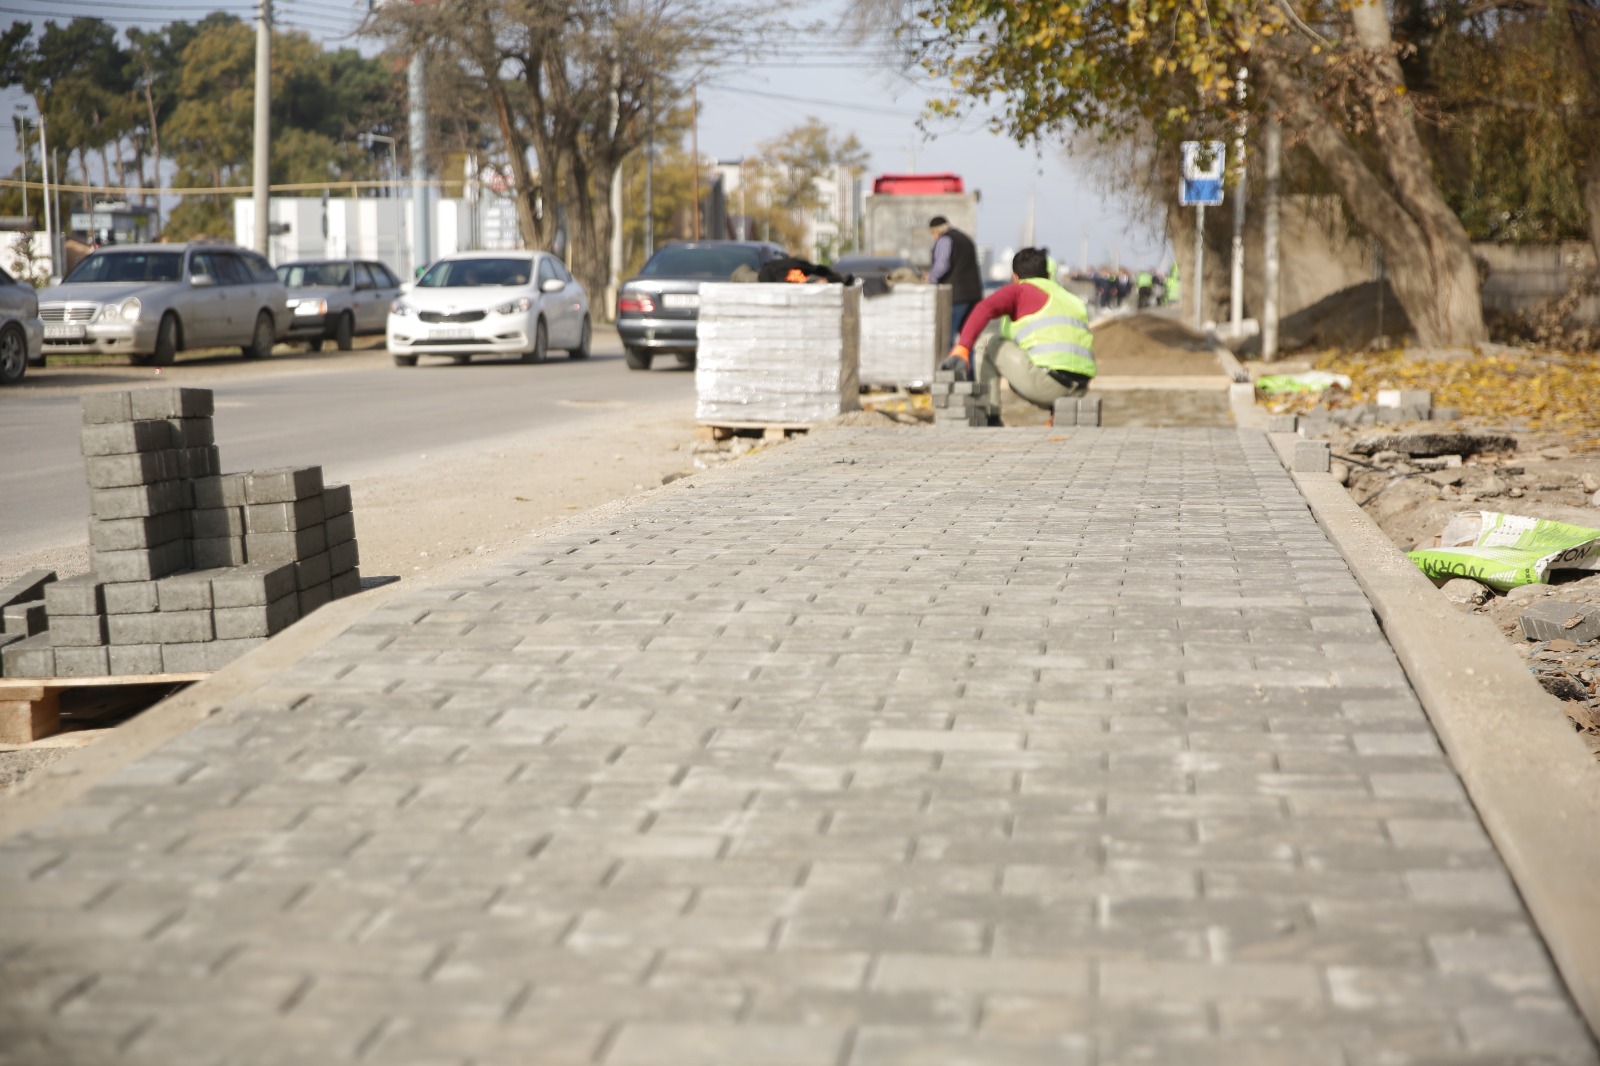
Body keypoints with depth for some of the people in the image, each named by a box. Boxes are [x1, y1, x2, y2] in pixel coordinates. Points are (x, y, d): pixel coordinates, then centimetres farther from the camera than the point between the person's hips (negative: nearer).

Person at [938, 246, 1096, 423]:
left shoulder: (1019, 291, 13)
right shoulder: (1072, 299, 31)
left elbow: (984, 309, -8)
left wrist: (961, 350, -19)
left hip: (1047, 378, -6)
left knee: (992, 345, 16)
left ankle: (989, 417, 5)